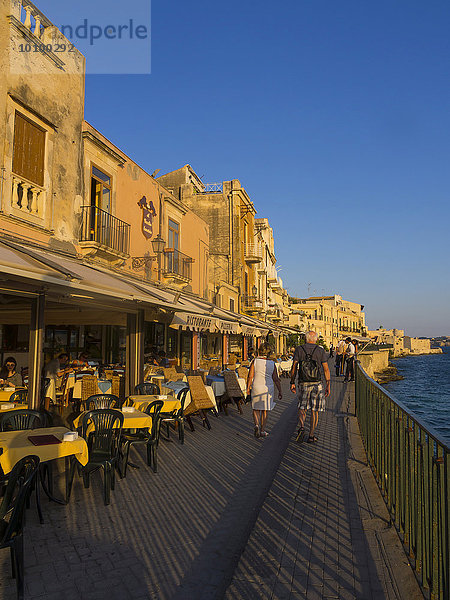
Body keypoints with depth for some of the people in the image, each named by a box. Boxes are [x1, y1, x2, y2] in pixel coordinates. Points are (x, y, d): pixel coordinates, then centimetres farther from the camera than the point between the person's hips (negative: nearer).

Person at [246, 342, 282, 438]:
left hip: (256, 388, -1)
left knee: (256, 409, 14)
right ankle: (262, 431, 16)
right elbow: (276, 380, -2)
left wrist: (248, 388, 3)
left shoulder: (255, 361, -8)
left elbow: (250, 377, -9)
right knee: (265, 410, 13)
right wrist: (280, 392, 7)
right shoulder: (272, 364, -4)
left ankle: (256, 425, -9)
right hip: (268, 389, 1)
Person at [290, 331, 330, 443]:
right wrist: (328, 385, 2)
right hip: (317, 384, 0)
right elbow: (326, 369, -3)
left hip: (303, 384, 1)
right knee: (315, 410, 8)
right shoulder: (321, 351, 0)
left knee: (302, 407, 16)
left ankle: (301, 427, -8)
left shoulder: (299, 350, 0)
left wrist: (292, 383, 3)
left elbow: (294, 367, -3)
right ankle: (311, 436, 12)